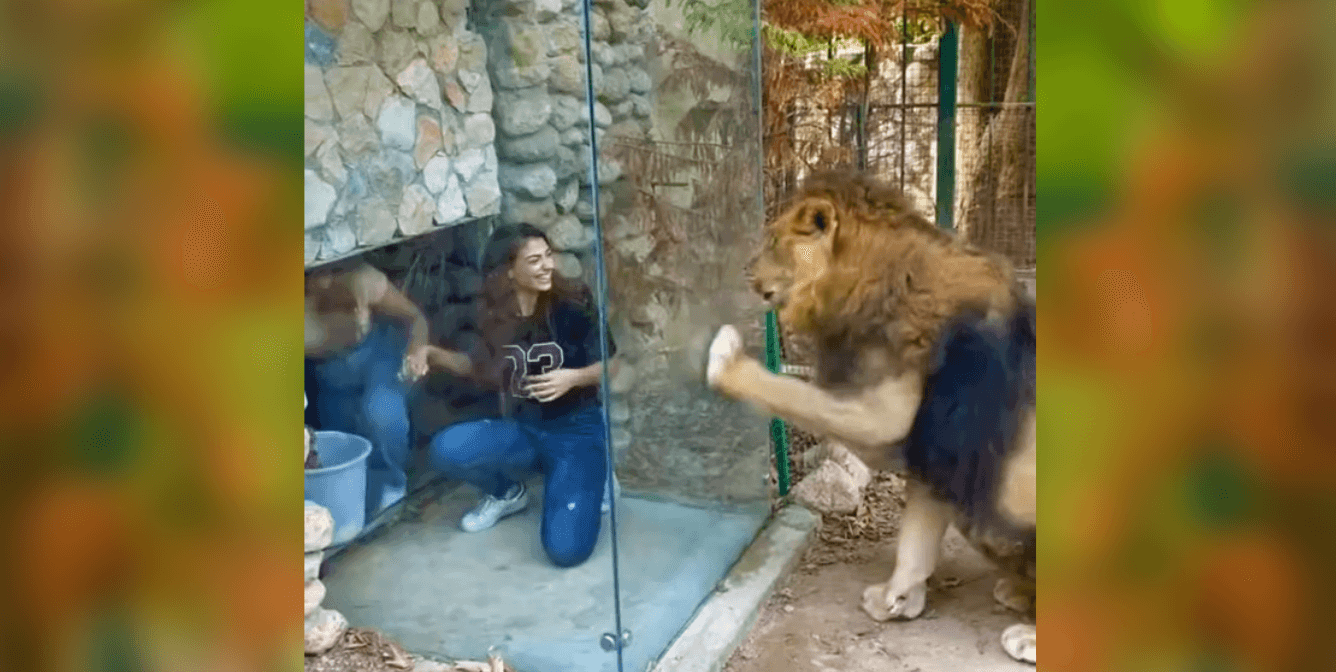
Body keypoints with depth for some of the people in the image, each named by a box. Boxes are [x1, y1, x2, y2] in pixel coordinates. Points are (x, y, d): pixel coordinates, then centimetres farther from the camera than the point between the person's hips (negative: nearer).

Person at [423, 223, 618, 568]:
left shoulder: (573, 304, -14)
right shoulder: (495, 316, -3)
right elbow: (485, 367, 14)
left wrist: (573, 377, -23)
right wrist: (435, 355, -1)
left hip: (576, 430, -4)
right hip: (521, 430, 4)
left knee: (566, 550, -21)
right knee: (444, 450, -24)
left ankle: (590, 480, 12)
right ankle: (507, 492, 8)